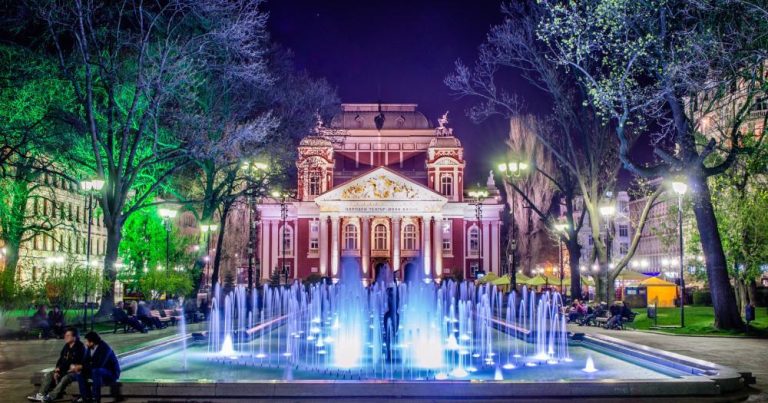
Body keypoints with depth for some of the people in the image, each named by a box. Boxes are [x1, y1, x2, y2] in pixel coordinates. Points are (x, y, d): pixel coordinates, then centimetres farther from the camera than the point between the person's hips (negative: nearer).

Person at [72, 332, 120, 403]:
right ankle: (86, 396, 3)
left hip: (111, 373, -9)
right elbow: (86, 361, 2)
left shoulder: (104, 348, -26)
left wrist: (82, 367, -26)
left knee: (96, 371, -37)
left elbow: (97, 365, -33)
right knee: (80, 372, -2)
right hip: (98, 371, 9)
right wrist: (79, 367, -20)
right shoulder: (90, 348, -2)